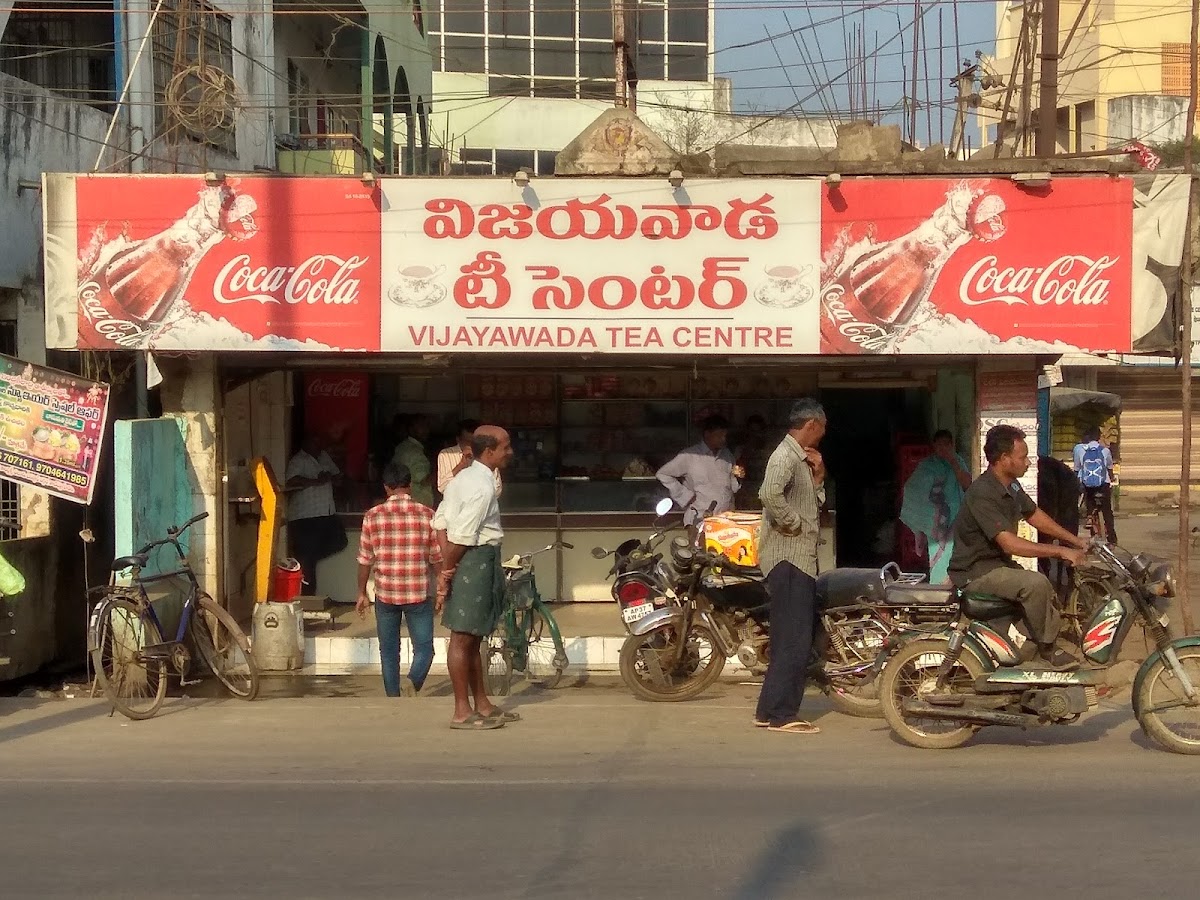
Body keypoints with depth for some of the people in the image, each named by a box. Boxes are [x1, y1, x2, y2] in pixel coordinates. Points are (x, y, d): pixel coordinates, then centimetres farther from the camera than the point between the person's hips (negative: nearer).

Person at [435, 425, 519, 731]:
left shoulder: (464, 477, 13)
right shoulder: (483, 487, -18)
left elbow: (441, 521, 10)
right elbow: (461, 537, -20)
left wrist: (445, 567, 5)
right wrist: (447, 573, -11)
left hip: (473, 562, 10)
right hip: (476, 561, -10)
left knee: (472, 637, 16)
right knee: (463, 637, -4)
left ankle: (482, 704, 26)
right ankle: (462, 712, 1)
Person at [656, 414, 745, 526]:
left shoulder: (727, 455, 15)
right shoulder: (690, 456, -1)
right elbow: (662, 474, 2)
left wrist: (737, 478, 0)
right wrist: (685, 496, -2)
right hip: (700, 520, -4)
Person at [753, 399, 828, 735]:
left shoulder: (800, 458, 19)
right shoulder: (786, 456, -13)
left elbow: (814, 505, 25)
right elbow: (770, 493, -32)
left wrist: (818, 477, 11)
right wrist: (792, 523, -20)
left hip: (799, 559, 11)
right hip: (788, 559, -11)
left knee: (791, 639, 13)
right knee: (794, 639, -10)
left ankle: (769, 710, 18)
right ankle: (782, 714, -8)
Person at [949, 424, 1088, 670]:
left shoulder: (1011, 485, 5)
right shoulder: (982, 494, -26)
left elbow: (1035, 515, 18)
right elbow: (1010, 544, -31)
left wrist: (1075, 541, 11)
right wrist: (1059, 551, -30)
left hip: (998, 563, 10)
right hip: (976, 571, -10)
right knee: (1035, 583, -27)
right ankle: (1046, 653, -15)